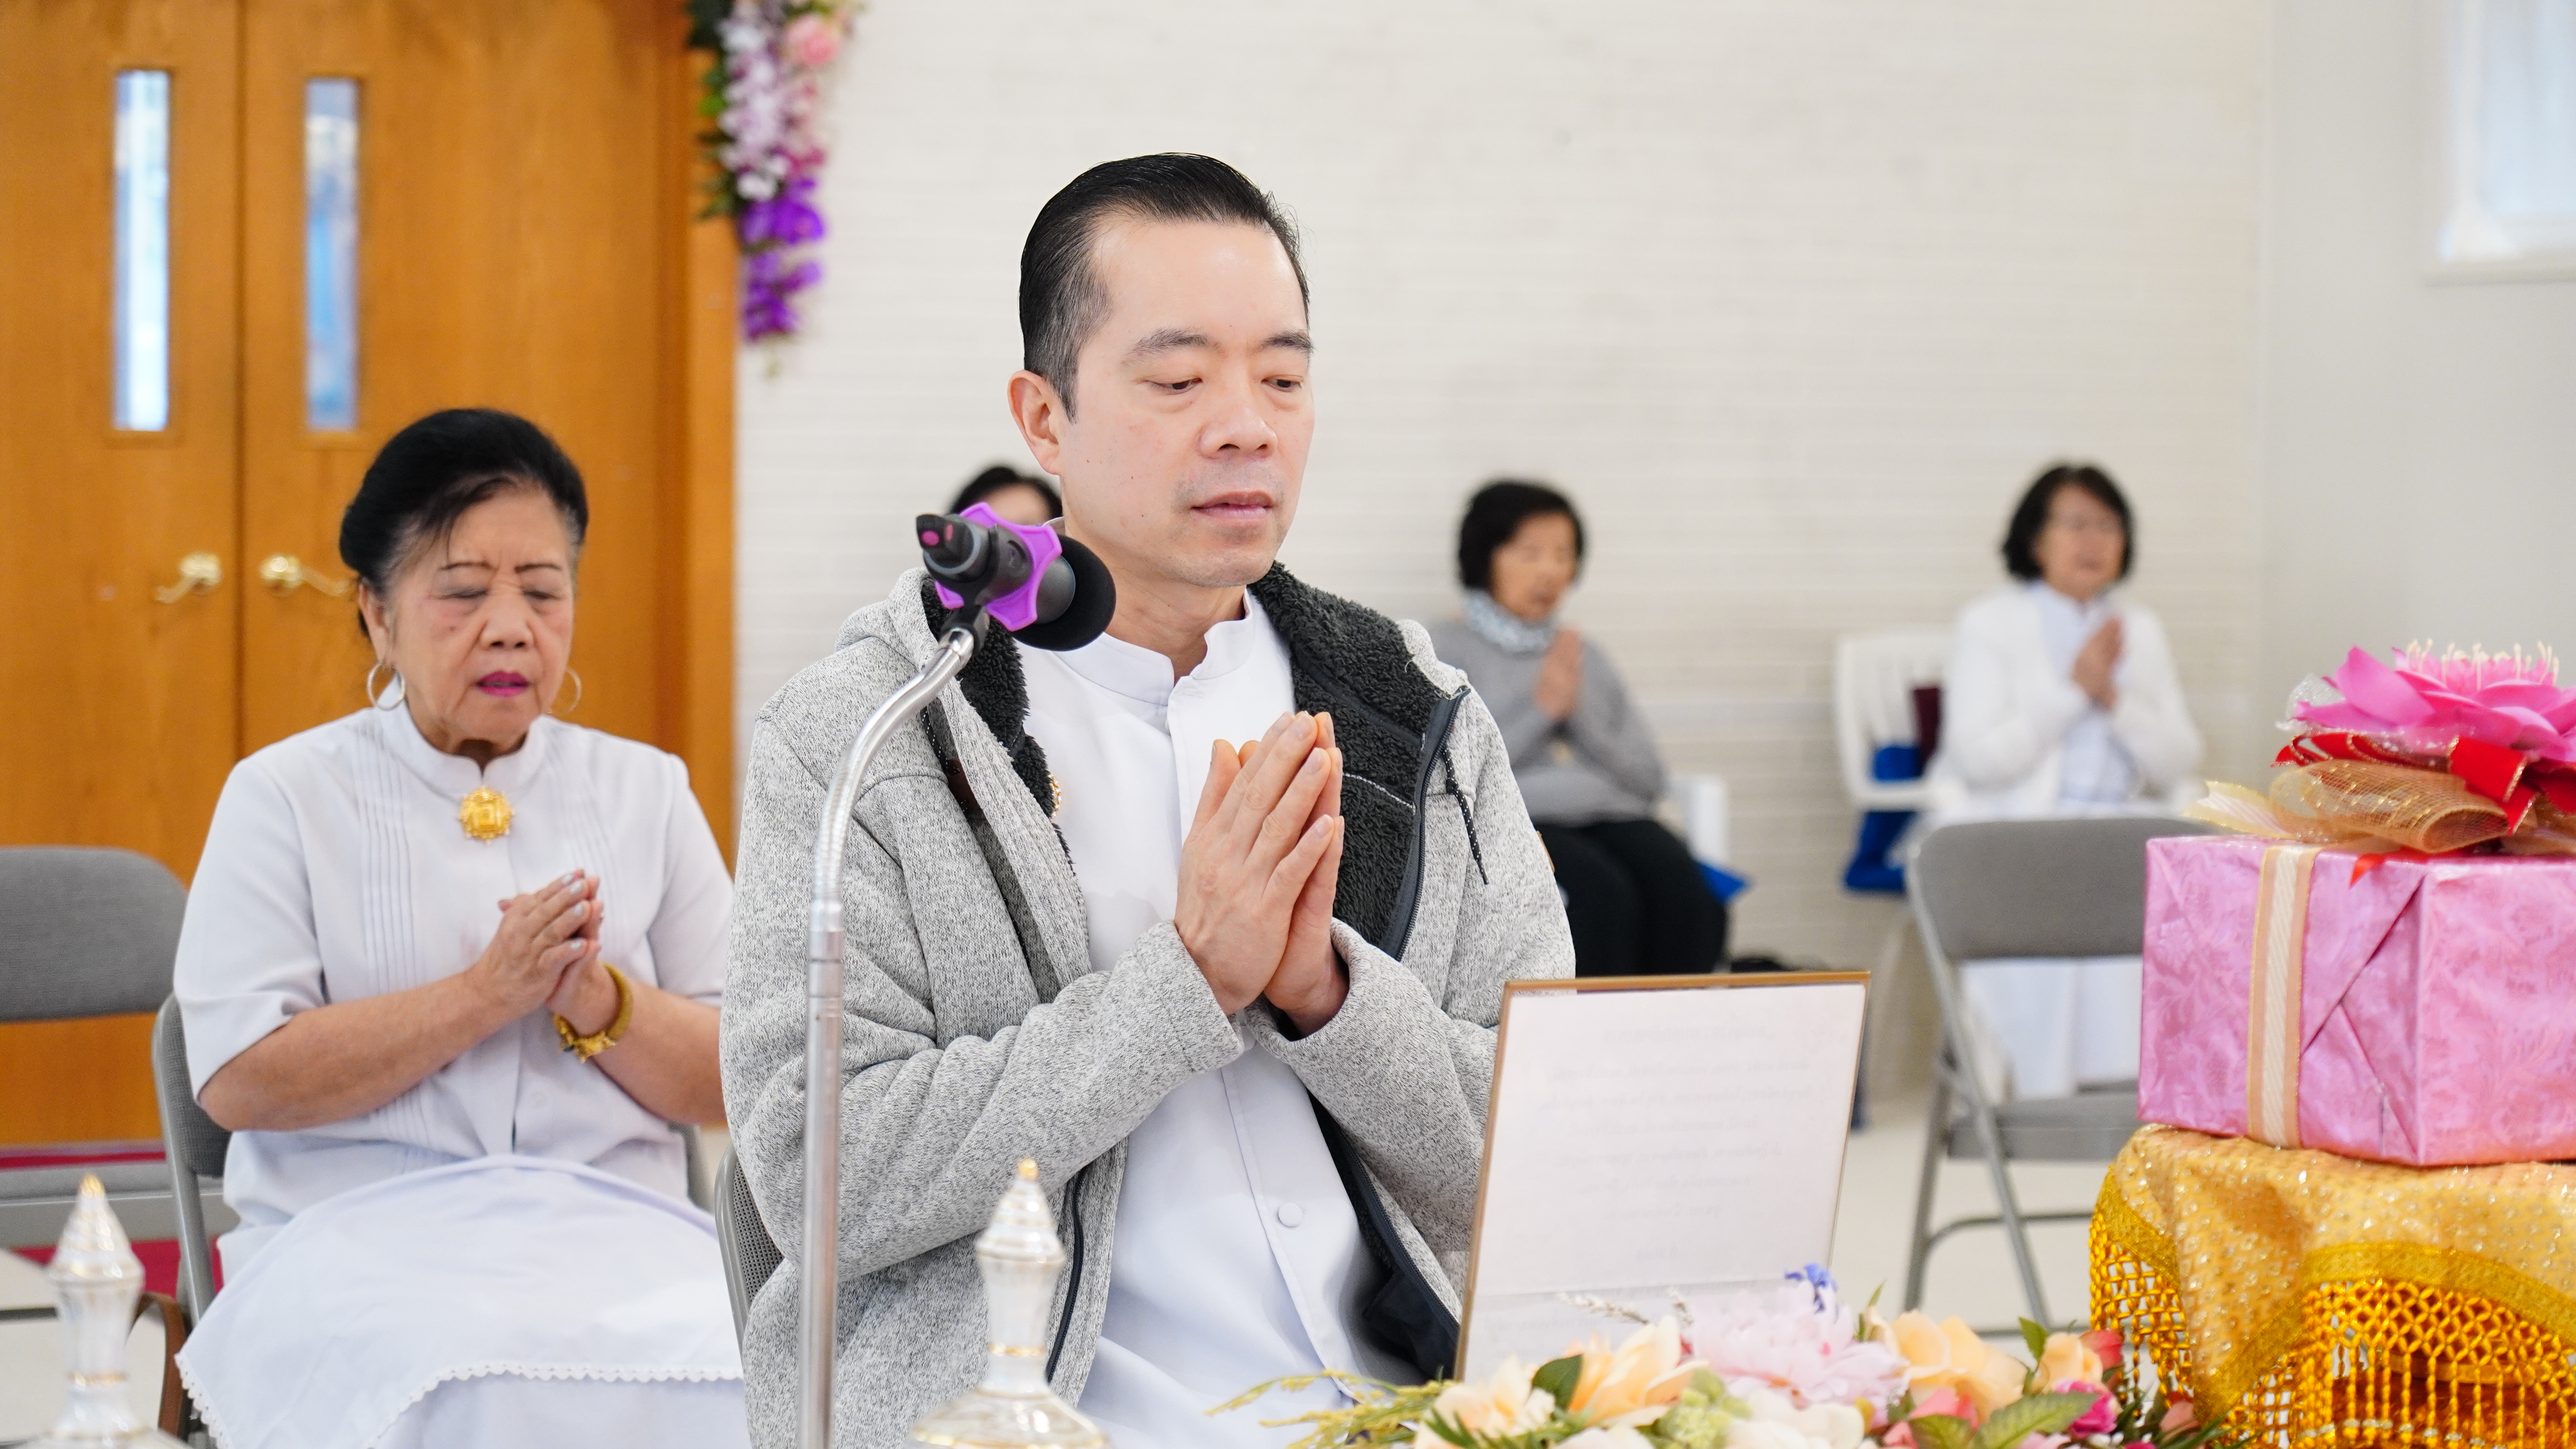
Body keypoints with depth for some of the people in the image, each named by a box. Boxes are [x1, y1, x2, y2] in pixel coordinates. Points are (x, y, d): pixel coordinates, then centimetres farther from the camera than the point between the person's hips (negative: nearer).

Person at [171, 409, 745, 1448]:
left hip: (616, 1235, 3)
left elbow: (741, 1086, 11)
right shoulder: (286, 796, 7)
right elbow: (238, 1079, -6)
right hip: (367, 1240, -3)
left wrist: (597, 1001, -9)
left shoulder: (647, 794, 16)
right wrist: (489, 994, -12)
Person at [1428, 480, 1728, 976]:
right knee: (1605, 897, -35)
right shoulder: (1445, 651, 12)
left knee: (1688, 898, -28)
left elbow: (1649, 780, 17)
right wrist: (1541, 710, -3)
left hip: (1613, 817, 4)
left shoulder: (1586, 656, 26)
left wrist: (1577, 712, 3)